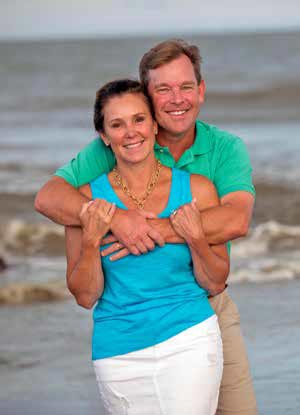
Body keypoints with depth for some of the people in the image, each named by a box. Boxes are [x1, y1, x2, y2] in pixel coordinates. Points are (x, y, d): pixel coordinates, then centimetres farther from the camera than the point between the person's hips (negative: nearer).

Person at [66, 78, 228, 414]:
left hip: (189, 340, -1)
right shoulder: (88, 198, -3)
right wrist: (92, 240, -15)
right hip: (119, 355, 1)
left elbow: (215, 284, 4)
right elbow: (85, 296, 0)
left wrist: (196, 238, -13)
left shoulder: (196, 190, -1)